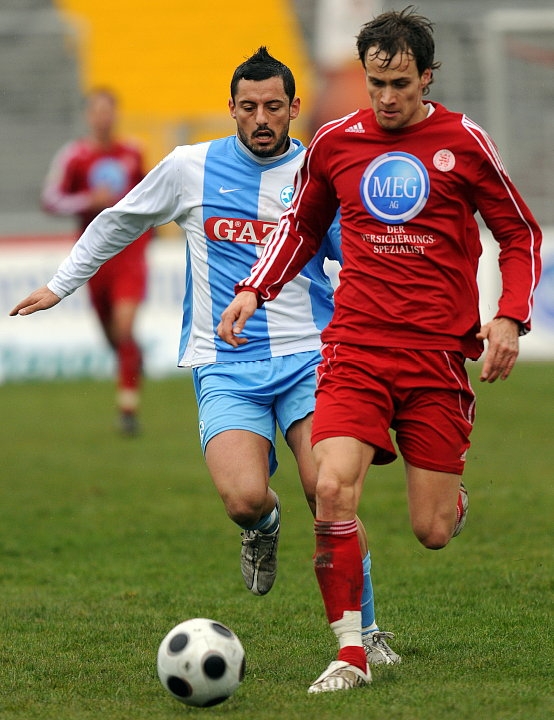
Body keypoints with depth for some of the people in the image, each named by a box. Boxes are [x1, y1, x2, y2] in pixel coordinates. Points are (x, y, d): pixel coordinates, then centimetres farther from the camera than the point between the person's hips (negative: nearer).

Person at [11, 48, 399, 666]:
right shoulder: (191, 168, 6)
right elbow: (117, 222, 22)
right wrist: (62, 284, 26)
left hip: (307, 358, 0)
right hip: (224, 369, 0)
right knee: (244, 497, -22)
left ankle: (366, 633, 0)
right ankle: (264, 526, 17)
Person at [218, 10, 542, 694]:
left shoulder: (462, 142, 0)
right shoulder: (335, 142, 6)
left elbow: (521, 234, 9)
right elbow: (301, 224, 24)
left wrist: (509, 317, -5)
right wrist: (253, 290, 10)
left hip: (439, 353, -1)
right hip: (356, 347, 1)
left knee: (431, 532, -1)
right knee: (333, 488, -21)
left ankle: (454, 500, 38)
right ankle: (350, 653, -11)